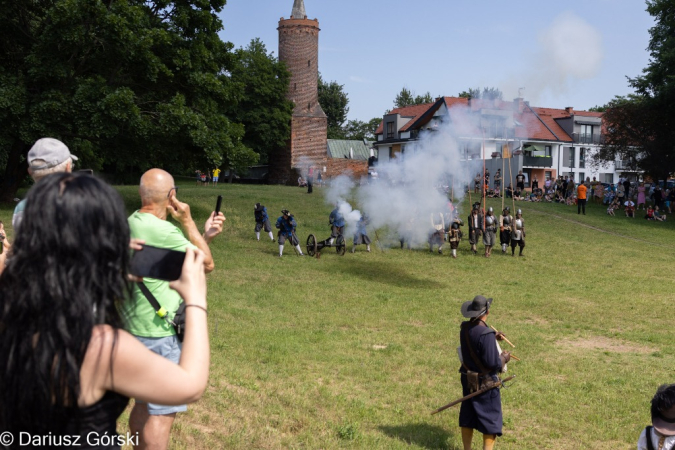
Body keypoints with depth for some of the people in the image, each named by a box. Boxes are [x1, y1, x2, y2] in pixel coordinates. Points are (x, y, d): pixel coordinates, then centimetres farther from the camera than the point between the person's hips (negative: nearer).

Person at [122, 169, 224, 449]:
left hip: (136, 327, 9)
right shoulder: (162, 231, -23)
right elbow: (207, 264, -10)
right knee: (161, 412, 2)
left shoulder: (132, 223, 5)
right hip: (161, 334, -9)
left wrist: (205, 236, 9)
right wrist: (187, 221, -6)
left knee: (144, 404, 23)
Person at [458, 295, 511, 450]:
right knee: (491, 420, 9)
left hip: (468, 379, 7)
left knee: (467, 417, 18)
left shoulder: (465, 327, -4)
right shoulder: (486, 334, -27)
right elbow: (492, 363, -24)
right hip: (485, 383, -7)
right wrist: (504, 358, -5)